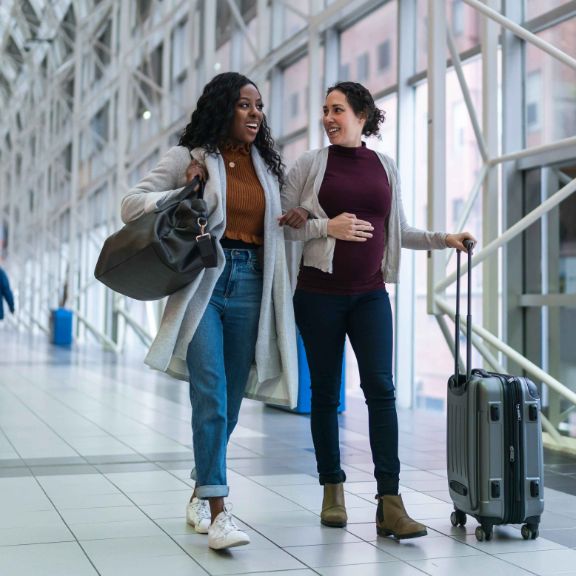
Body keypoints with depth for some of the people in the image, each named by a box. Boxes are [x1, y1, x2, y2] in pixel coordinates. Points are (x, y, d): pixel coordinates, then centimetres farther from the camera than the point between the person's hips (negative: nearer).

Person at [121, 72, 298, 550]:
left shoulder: (266, 166, 16)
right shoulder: (188, 157, 4)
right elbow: (132, 206, 2)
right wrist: (186, 193, -10)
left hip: (249, 283, 5)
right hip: (202, 280, -4)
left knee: (230, 399, 8)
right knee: (210, 393, -15)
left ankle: (201, 491, 25)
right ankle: (218, 510, -15)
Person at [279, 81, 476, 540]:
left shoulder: (385, 166, 11)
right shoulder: (310, 165, 2)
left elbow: (398, 231, 18)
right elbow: (282, 224, 0)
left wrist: (444, 239, 8)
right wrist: (327, 227, -14)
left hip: (370, 294, 1)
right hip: (320, 292, -1)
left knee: (381, 387, -10)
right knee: (326, 392, 5)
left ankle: (390, 504, -11)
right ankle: (333, 489, 20)